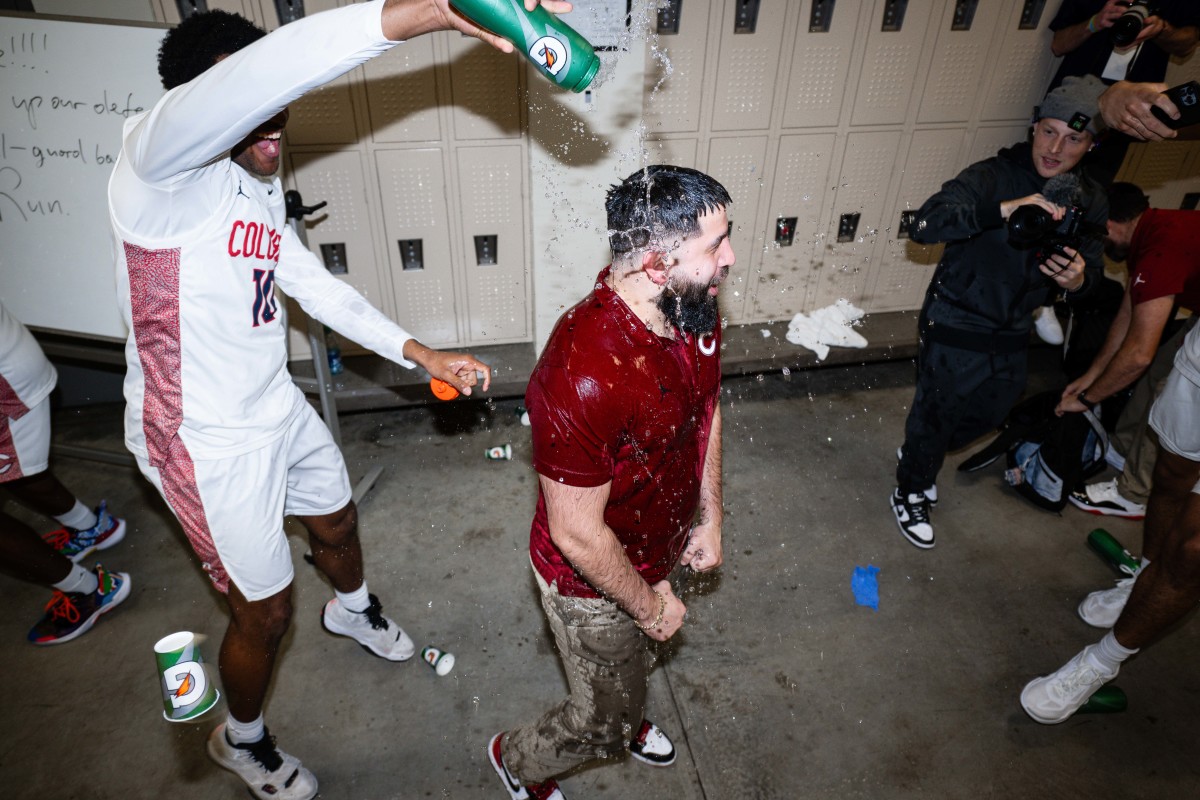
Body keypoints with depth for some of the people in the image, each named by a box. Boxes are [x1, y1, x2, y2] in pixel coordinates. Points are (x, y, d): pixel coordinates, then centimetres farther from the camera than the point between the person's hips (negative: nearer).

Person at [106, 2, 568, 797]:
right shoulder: (159, 162, -24)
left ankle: (353, 608, 64)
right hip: (209, 441, -8)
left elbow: (318, 287, 7)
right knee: (267, 609, 10)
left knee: (337, 523, 28)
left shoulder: (260, 188, 3)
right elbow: (256, 75, -44)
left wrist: (421, 353, -2)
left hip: (279, 408, 8)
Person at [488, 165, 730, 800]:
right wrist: (650, 606, -15)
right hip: (593, 582, -7)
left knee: (634, 661, 35)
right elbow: (577, 535, -30)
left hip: (658, 552, 7)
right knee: (606, 717, 19)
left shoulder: (694, 310, -14)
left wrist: (710, 519, 6)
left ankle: (624, 722, 69)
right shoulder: (585, 374, -41)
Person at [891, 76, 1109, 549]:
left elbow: (1089, 273, 6)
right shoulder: (993, 177, -20)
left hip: (1012, 332, 7)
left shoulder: (1090, 203, -2)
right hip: (955, 326, -6)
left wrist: (1077, 280, -19)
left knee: (989, 412, 21)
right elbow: (925, 226, -35)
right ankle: (910, 492, 29)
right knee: (936, 412, 4)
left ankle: (921, 458, 49)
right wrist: (1003, 209, -47)